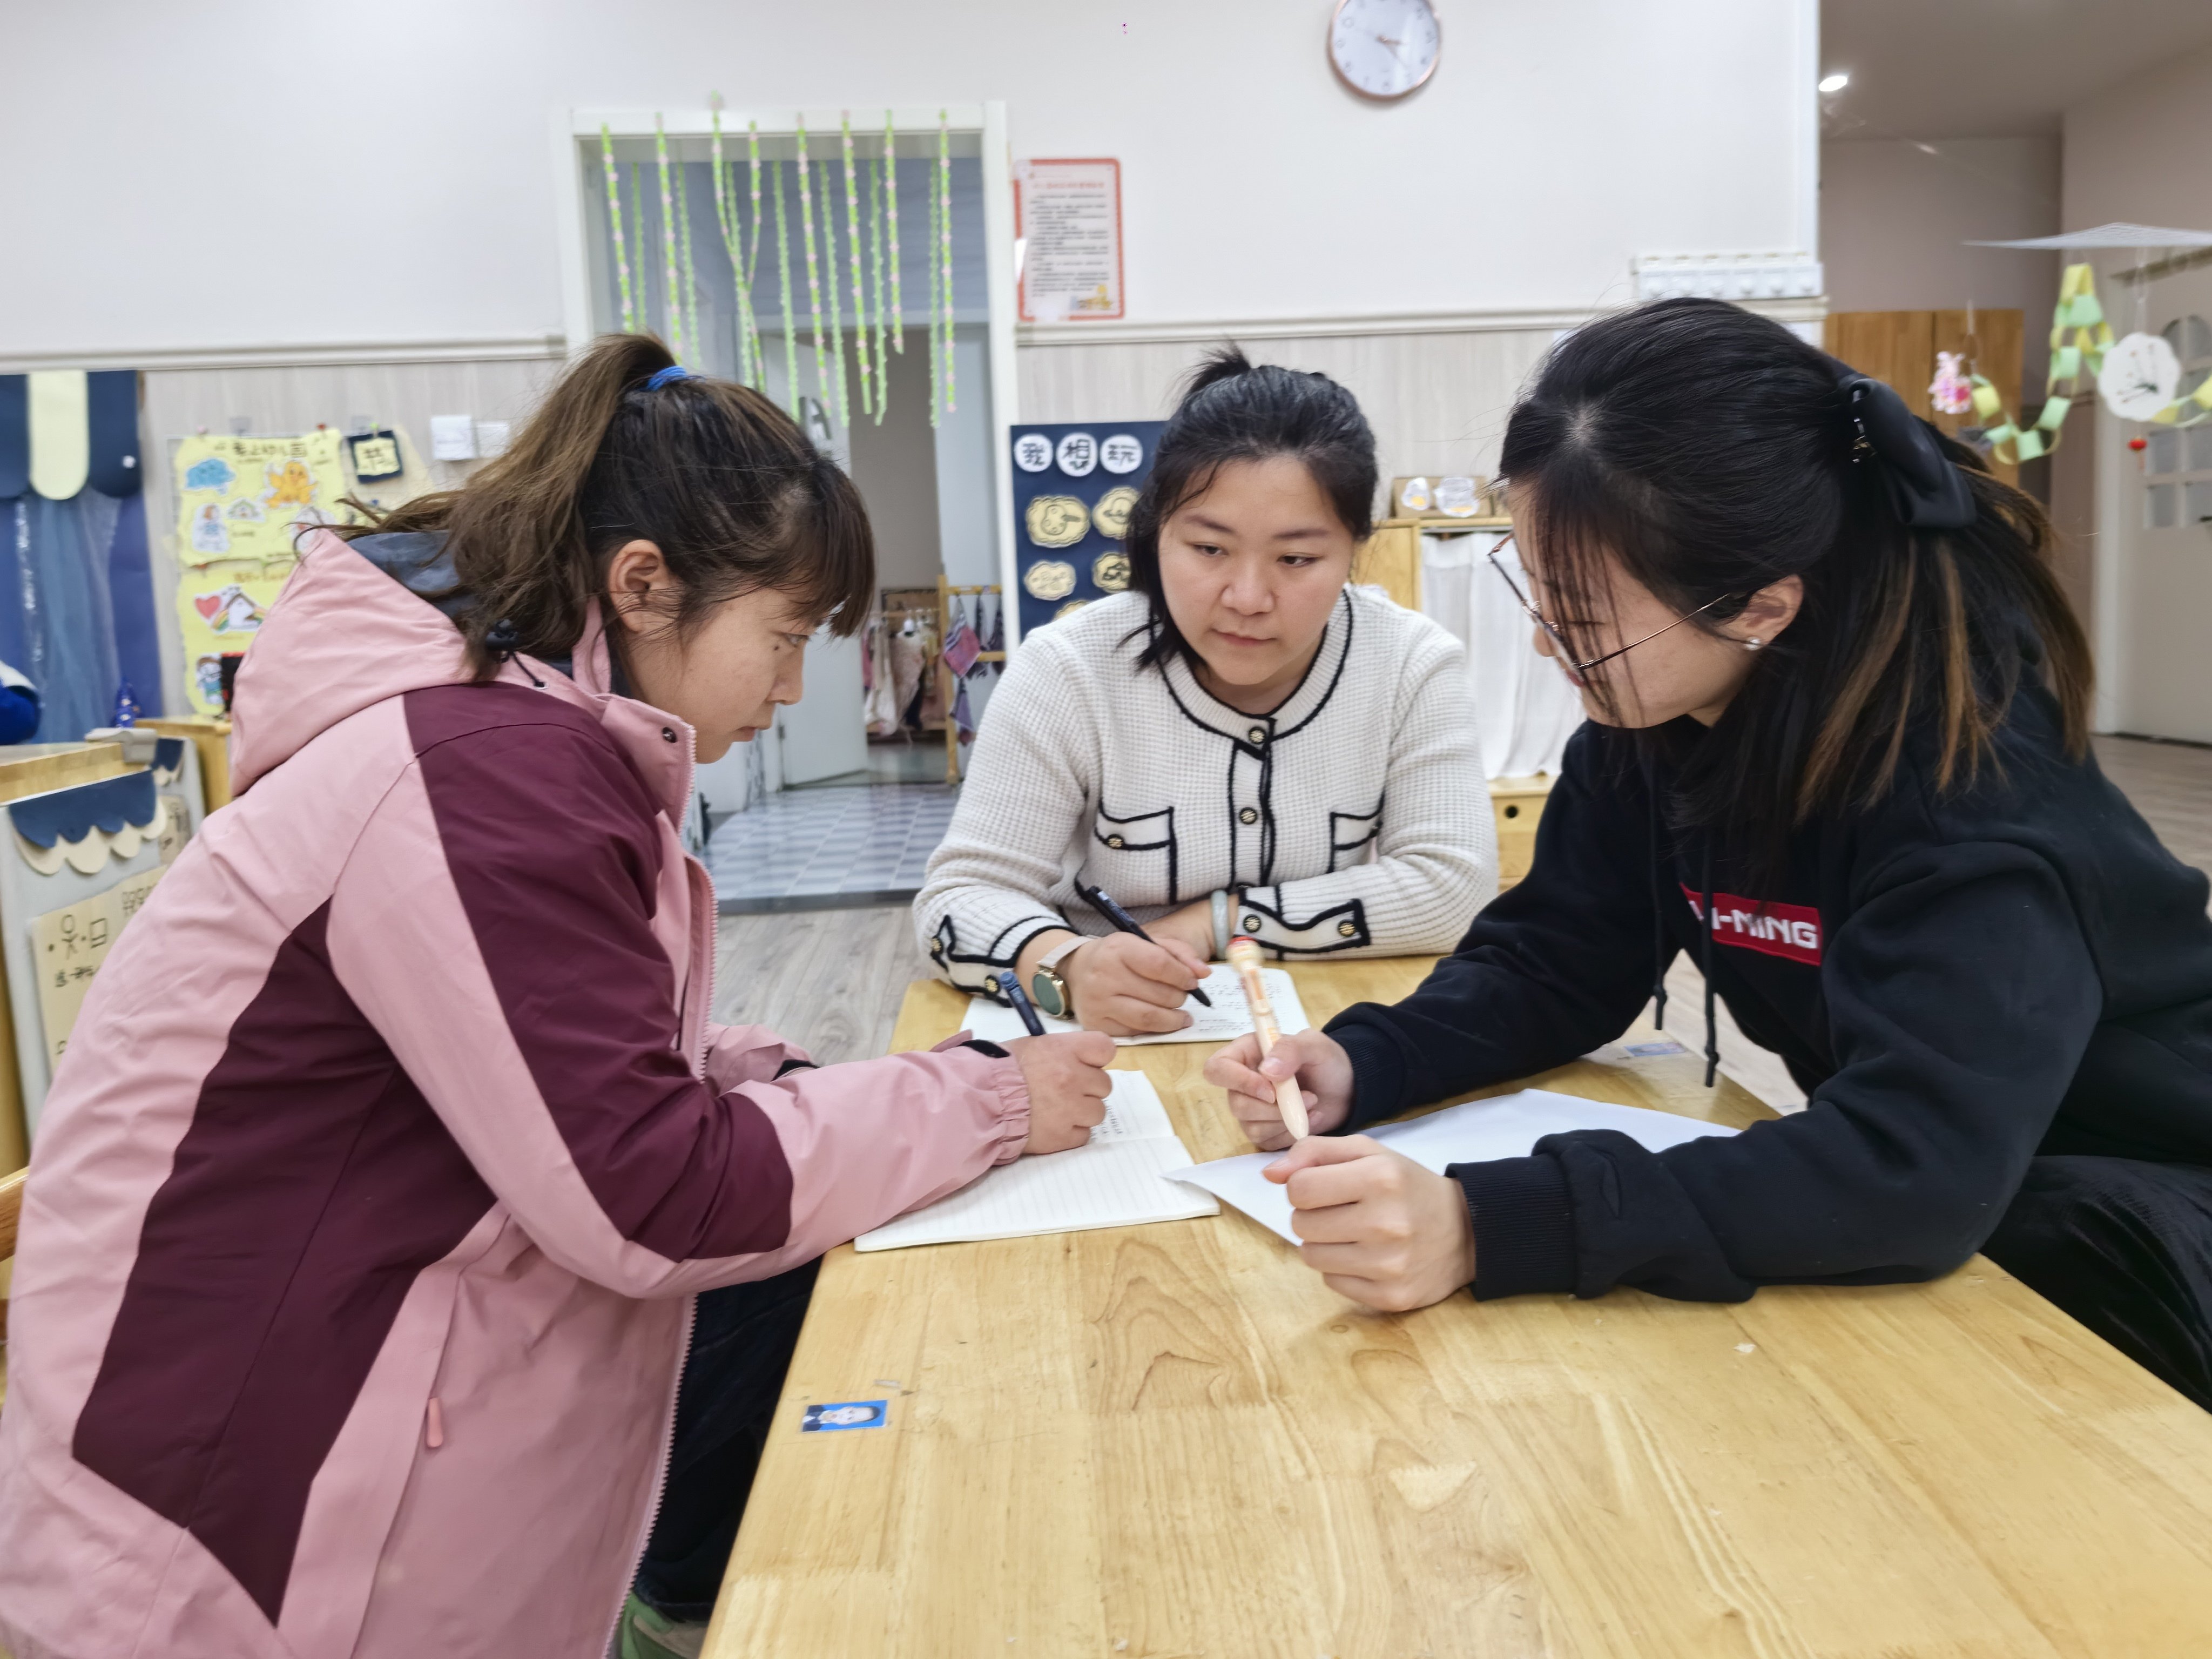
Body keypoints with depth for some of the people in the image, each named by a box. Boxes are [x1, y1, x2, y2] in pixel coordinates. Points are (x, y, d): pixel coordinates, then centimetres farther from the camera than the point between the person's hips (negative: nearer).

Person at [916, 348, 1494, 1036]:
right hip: (1112, 1056, 0)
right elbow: (964, 893, -12)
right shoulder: (1066, 670, -10)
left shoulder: (1414, 665, -7)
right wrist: (1068, 968, -34)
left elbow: (1454, 887, -12)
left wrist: (1219, 922, -16)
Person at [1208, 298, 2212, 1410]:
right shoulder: (1653, 711, -10)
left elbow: (1920, 1172, -40)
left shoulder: (1967, 773, -31)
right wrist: (1360, 1065, -20)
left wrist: (1488, 1227, -48)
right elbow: (1557, 960, -1)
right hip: (1889, 1182, 5)